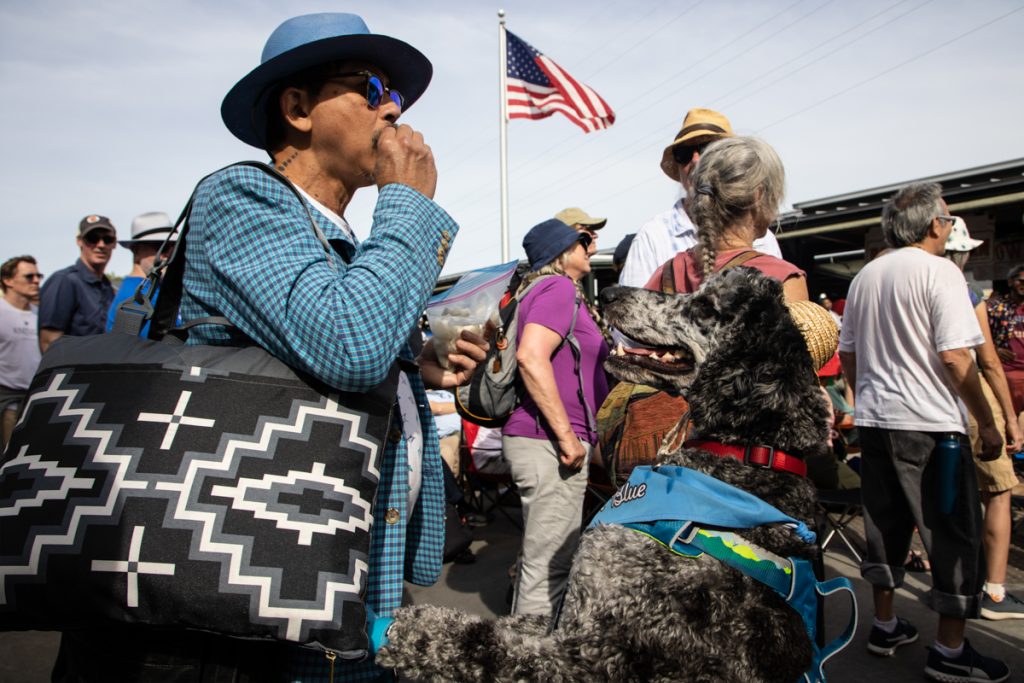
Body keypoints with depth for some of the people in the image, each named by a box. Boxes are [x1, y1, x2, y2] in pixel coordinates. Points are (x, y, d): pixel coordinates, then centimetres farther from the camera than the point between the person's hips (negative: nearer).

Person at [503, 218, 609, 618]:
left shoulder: (541, 290, 20)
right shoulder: (559, 288, -10)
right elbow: (531, 357, -24)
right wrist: (566, 433, -22)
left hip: (537, 440, 10)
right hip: (548, 442, -10)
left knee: (538, 558, 18)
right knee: (550, 564, -4)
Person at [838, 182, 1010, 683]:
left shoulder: (866, 275, 10)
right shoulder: (939, 271, -10)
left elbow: (847, 356, 14)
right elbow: (955, 358, -16)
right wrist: (987, 423, -7)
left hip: (873, 419, 7)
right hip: (930, 424, -7)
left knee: (885, 523, 16)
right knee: (955, 531, 4)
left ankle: (885, 625, 27)